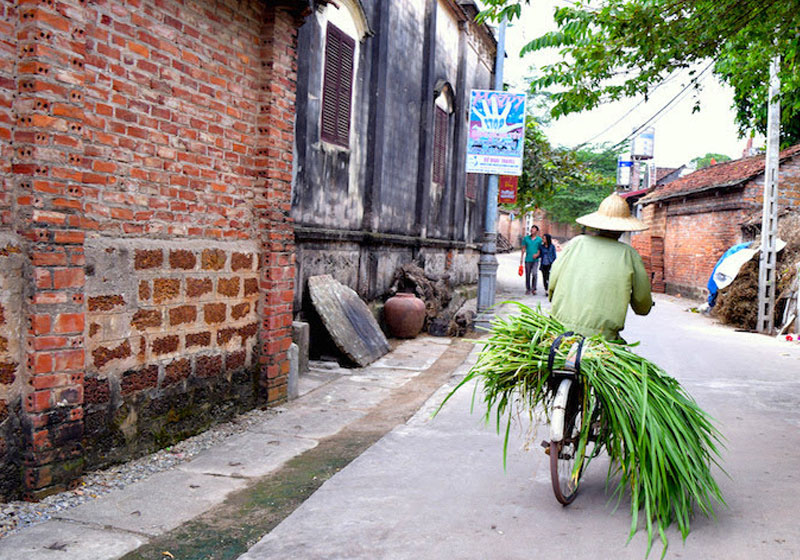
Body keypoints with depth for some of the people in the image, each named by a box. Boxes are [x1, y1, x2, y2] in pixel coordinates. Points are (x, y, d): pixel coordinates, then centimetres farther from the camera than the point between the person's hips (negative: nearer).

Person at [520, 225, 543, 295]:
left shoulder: (539, 239, 3)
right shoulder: (526, 238, 8)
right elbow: (523, 249, 11)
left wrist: (537, 254, -14)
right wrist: (521, 259, 8)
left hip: (535, 260, -2)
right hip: (527, 260, 2)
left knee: (534, 274, -16)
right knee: (527, 275, 6)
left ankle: (534, 289, -4)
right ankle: (528, 289, 18)